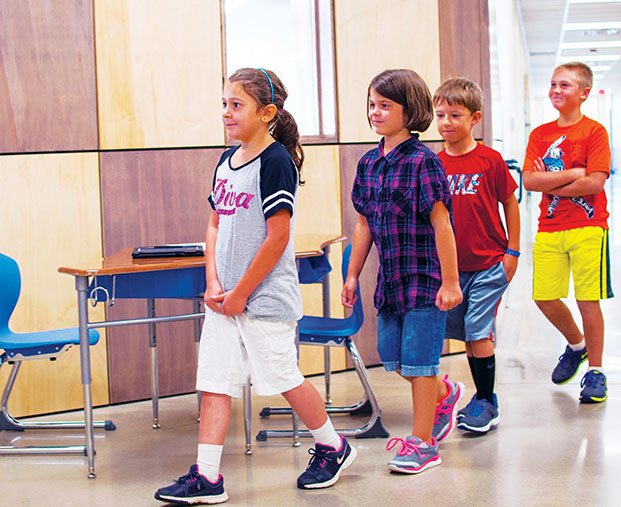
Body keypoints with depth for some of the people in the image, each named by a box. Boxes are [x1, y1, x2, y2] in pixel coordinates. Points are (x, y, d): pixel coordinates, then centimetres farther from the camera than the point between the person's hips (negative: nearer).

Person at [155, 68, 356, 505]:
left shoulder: (276, 162, -14)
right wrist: (213, 283, 0)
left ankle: (333, 448, 26)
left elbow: (277, 237, -18)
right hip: (225, 298, 8)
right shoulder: (228, 161, 10)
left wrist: (240, 293, -15)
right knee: (215, 380, 5)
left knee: (283, 377, 4)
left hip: (265, 297, -7)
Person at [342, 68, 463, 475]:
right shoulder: (369, 163, 7)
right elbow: (365, 224, 13)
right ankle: (444, 394, 40)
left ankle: (422, 442, 11)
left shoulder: (423, 160, -14)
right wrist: (353, 275, 14)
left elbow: (440, 223, -15)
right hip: (391, 275, 7)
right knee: (392, 357, 13)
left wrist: (450, 281, -15)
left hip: (424, 275, -7)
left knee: (418, 359, -1)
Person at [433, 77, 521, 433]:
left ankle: (486, 403, 7)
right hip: (452, 266, 4)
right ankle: (484, 398, 23)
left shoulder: (490, 160, -7)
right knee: (469, 335, 10)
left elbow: (510, 203, 0)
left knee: (479, 331, -5)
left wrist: (512, 251, -1)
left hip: (489, 264, -4)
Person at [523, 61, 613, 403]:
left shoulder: (594, 132, -4)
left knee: (588, 300, -2)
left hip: (587, 227, -4)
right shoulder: (540, 134, 9)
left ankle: (595, 371, 11)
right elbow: (529, 181, -3)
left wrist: (550, 184, -8)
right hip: (548, 229, 4)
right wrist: (573, 174, -11)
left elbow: (595, 183, -14)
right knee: (544, 298, 3)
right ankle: (576, 345, 31)